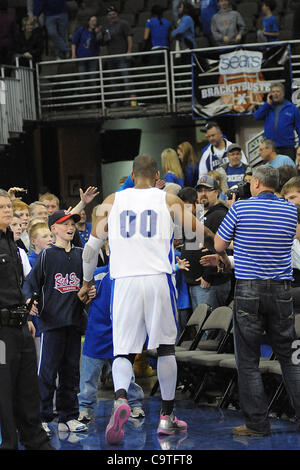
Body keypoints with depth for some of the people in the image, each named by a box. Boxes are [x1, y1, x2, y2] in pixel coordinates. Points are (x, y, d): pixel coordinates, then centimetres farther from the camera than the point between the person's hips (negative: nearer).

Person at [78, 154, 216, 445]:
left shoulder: (111, 202, 12)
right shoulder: (168, 200, 9)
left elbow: (91, 247, 12)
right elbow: (203, 235, 10)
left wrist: (86, 282, 26)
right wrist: (214, 241, 33)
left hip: (123, 282, 0)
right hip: (158, 279, 0)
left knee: (123, 351, 3)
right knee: (165, 347, 15)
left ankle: (120, 399, -27)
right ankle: (167, 417, 19)